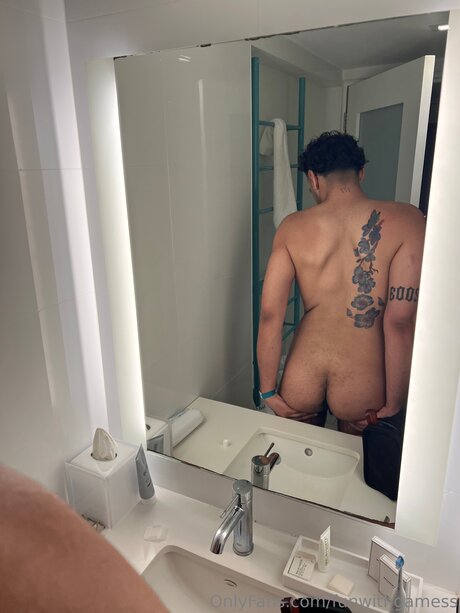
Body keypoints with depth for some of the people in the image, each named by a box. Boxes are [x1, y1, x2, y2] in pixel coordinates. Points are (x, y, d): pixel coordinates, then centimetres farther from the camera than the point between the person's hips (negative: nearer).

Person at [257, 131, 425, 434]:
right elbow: (400, 321, -15)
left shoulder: (293, 227, -5)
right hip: (360, 387, 0)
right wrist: (394, 405, -5)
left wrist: (269, 392, 1)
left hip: (300, 384, 1)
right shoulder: (406, 221, -9)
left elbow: (270, 315, -9)